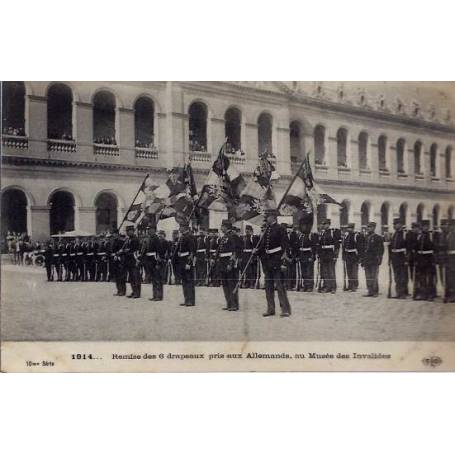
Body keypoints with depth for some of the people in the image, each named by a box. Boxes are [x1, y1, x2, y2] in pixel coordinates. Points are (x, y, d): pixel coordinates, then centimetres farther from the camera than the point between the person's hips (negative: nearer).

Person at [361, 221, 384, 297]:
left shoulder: (378, 238, -3)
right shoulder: (366, 238, 15)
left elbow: (381, 249, -6)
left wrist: (379, 259, -14)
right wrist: (363, 261, 15)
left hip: (374, 261, -6)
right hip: (367, 261, 6)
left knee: (374, 277, -5)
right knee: (368, 277, 7)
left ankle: (375, 292, 2)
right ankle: (370, 291, 12)